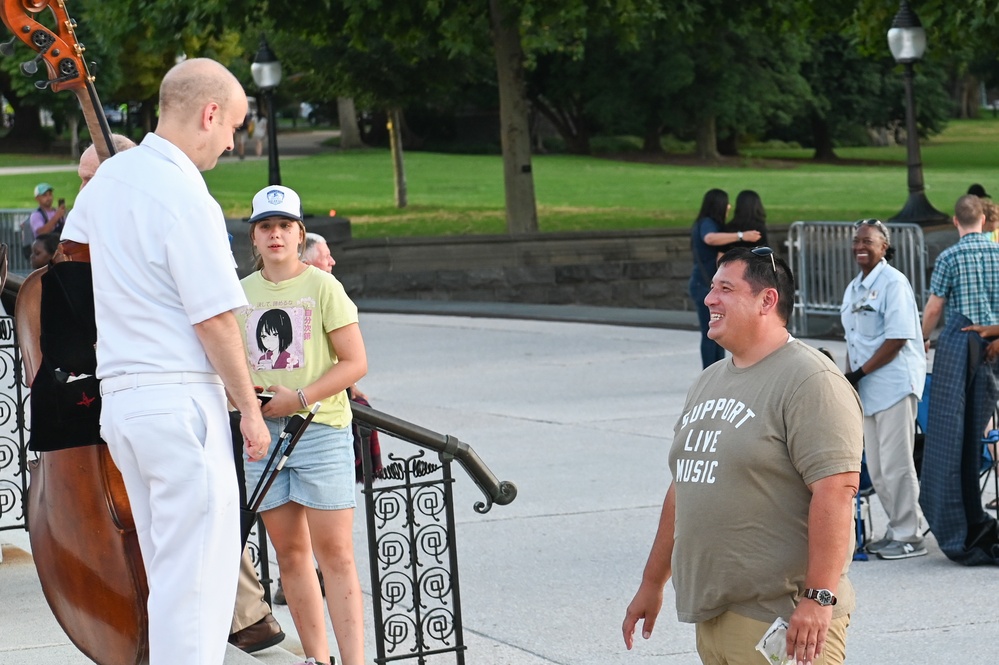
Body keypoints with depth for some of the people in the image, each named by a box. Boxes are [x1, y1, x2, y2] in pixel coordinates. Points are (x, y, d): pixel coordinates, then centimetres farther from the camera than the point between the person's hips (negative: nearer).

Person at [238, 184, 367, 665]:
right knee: (290, 553, 7)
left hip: (320, 431, -4)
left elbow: (355, 362, -5)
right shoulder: (241, 294, 10)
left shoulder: (322, 287, -3)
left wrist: (300, 399, -15)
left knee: (334, 552, -8)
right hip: (263, 432, 4)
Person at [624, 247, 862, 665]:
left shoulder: (809, 380, -11)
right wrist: (652, 583, 26)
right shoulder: (709, 382, 17)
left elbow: (836, 490, -20)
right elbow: (683, 487, 24)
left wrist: (819, 597, -25)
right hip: (712, 615, 9)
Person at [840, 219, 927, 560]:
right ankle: (898, 528, 22)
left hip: (895, 384, -9)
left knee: (895, 464, -7)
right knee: (876, 468, 11)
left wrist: (861, 372, -16)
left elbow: (898, 338, -16)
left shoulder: (893, 283, -10)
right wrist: (849, 378, 9)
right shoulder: (854, 288, 16)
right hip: (866, 389, 9)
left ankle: (909, 536, 1)